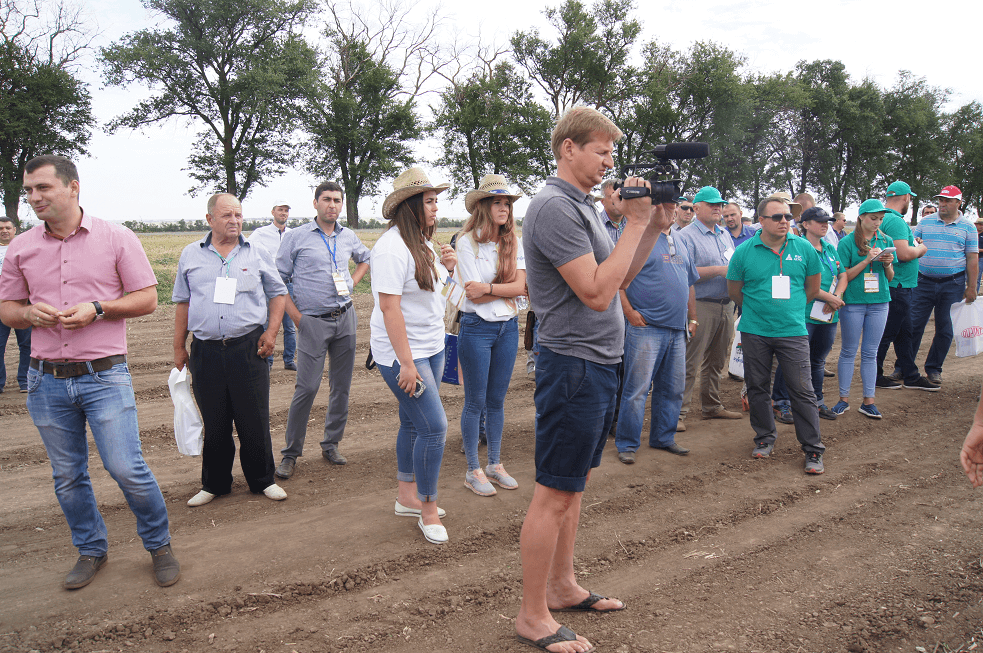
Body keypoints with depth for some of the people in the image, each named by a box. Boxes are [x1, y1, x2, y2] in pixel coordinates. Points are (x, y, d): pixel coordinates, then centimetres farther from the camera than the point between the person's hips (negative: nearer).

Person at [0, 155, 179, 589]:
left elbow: (147, 299, -1)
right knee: (67, 476, 13)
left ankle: (159, 544, 16)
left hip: (104, 376, -4)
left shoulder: (116, 238, -2)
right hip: (46, 381, 4)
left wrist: (96, 309, -15)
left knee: (126, 468, -7)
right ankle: (91, 550, 32)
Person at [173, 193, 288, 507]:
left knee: (255, 420, 3)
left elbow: (277, 293, 12)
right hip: (206, 351, 1)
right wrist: (179, 348, 11)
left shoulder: (257, 253, 7)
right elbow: (182, 302, 14)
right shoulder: (191, 255, 10)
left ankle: (262, 480, 18)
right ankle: (214, 484, 24)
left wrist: (271, 331, -1)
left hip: (249, 348, -1)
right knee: (213, 422, 9)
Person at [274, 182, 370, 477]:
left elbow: (365, 258, 31)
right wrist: (296, 315, -9)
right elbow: (278, 279, -1)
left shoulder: (348, 237, 11)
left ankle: (331, 444, 21)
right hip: (313, 322, -4)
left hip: (345, 319, 5)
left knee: (341, 386, 7)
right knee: (307, 388, -8)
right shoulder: (296, 237, -1)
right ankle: (290, 454, 4)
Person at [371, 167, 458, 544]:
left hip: (431, 348, 9)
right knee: (433, 426, -9)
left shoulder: (423, 243, 11)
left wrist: (445, 268, 4)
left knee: (413, 423, 16)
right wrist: (406, 363, -24)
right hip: (401, 352, -9)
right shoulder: (392, 247, -18)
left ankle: (407, 496, 29)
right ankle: (428, 509, 6)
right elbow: (389, 306, -23)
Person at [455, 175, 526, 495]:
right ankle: (473, 471, 15)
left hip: (508, 327, 4)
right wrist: (507, 291, -9)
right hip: (476, 328, -4)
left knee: (497, 400, 13)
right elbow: (474, 294, -13)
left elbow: (520, 285, -6)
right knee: (475, 402, 4)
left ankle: (495, 464, 26)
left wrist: (489, 288, -16)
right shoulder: (467, 242, -8)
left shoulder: (515, 242, 5)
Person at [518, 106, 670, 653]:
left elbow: (620, 278, 16)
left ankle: (563, 586, 34)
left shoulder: (583, 206, 14)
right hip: (574, 366, -10)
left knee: (575, 484, 18)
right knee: (555, 494, -1)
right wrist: (636, 222, -16)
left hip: (599, 364, 10)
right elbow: (598, 293, -22)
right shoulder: (555, 206, -16)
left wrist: (656, 226, 7)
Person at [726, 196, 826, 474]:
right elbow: (734, 289, 10)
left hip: (793, 331, -1)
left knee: (803, 390, -2)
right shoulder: (744, 252, -2)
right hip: (754, 332, 1)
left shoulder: (804, 249, 1)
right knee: (757, 387, 10)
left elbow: (813, 287, 14)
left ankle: (813, 450, 8)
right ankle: (765, 438, 28)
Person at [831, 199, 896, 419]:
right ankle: (844, 398, 13)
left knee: (870, 353, 7)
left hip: (879, 303, 3)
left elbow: (890, 278, 13)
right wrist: (867, 260, -16)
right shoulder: (847, 243, -3)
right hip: (853, 303, -3)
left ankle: (868, 401, 12)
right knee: (849, 352, 4)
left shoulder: (886, 242, 9)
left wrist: (887, 264, -8)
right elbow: (844, 276, -7)